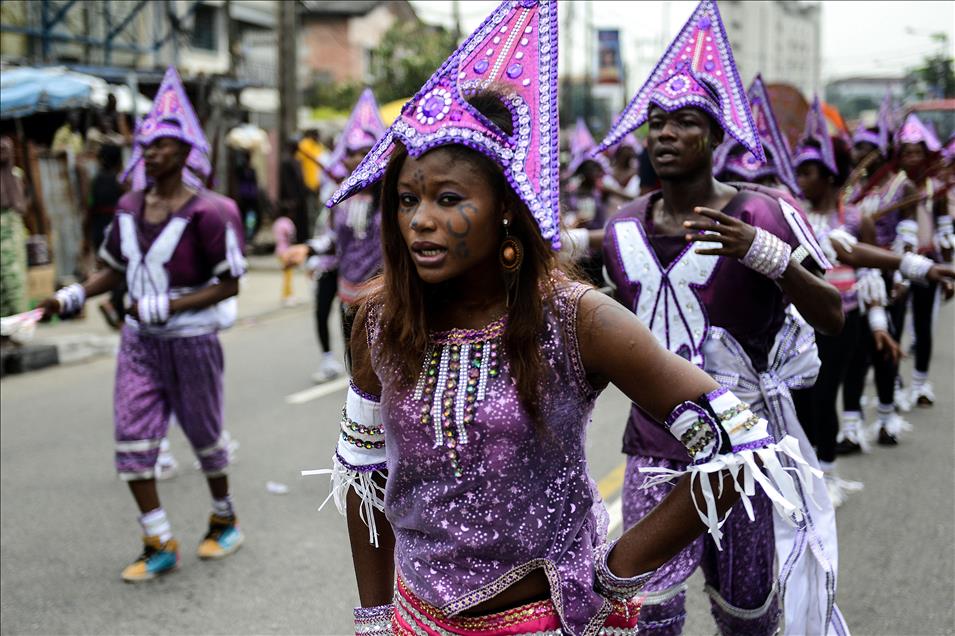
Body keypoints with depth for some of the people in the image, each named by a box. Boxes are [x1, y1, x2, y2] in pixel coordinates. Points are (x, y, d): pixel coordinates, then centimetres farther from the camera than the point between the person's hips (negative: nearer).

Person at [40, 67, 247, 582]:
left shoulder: (207, 213, -16)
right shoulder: (129, 207, 4)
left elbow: (229, 284, -15)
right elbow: (116, 270, 13)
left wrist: (169, 306, -23)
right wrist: (73, 296, -3)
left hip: (191, 341, -5)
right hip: (139, 341, 5)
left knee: (204, 435, 12)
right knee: (131, 440, -1)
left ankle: (224, 521, 36)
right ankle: (159, 546, 9)